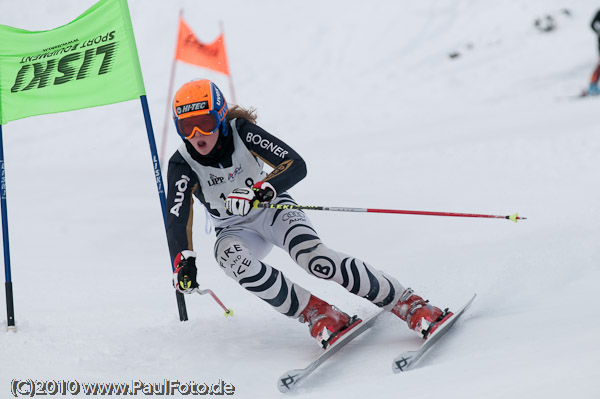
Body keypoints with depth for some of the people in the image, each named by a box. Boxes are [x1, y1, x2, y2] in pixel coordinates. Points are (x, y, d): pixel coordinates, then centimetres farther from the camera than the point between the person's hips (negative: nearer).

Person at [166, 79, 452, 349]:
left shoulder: (241, 131, -20)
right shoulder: (182, 166, -17)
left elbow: (296, 166, -26)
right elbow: (177, 221, -25)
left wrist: (258, 191, -44)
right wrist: (184, 262, -45)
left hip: (272, 209, -2)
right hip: (236, 230, 2)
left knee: (313, 257, -30)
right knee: (231, 258, -35)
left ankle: (411, 305, -24)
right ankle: (317, 315, -26)